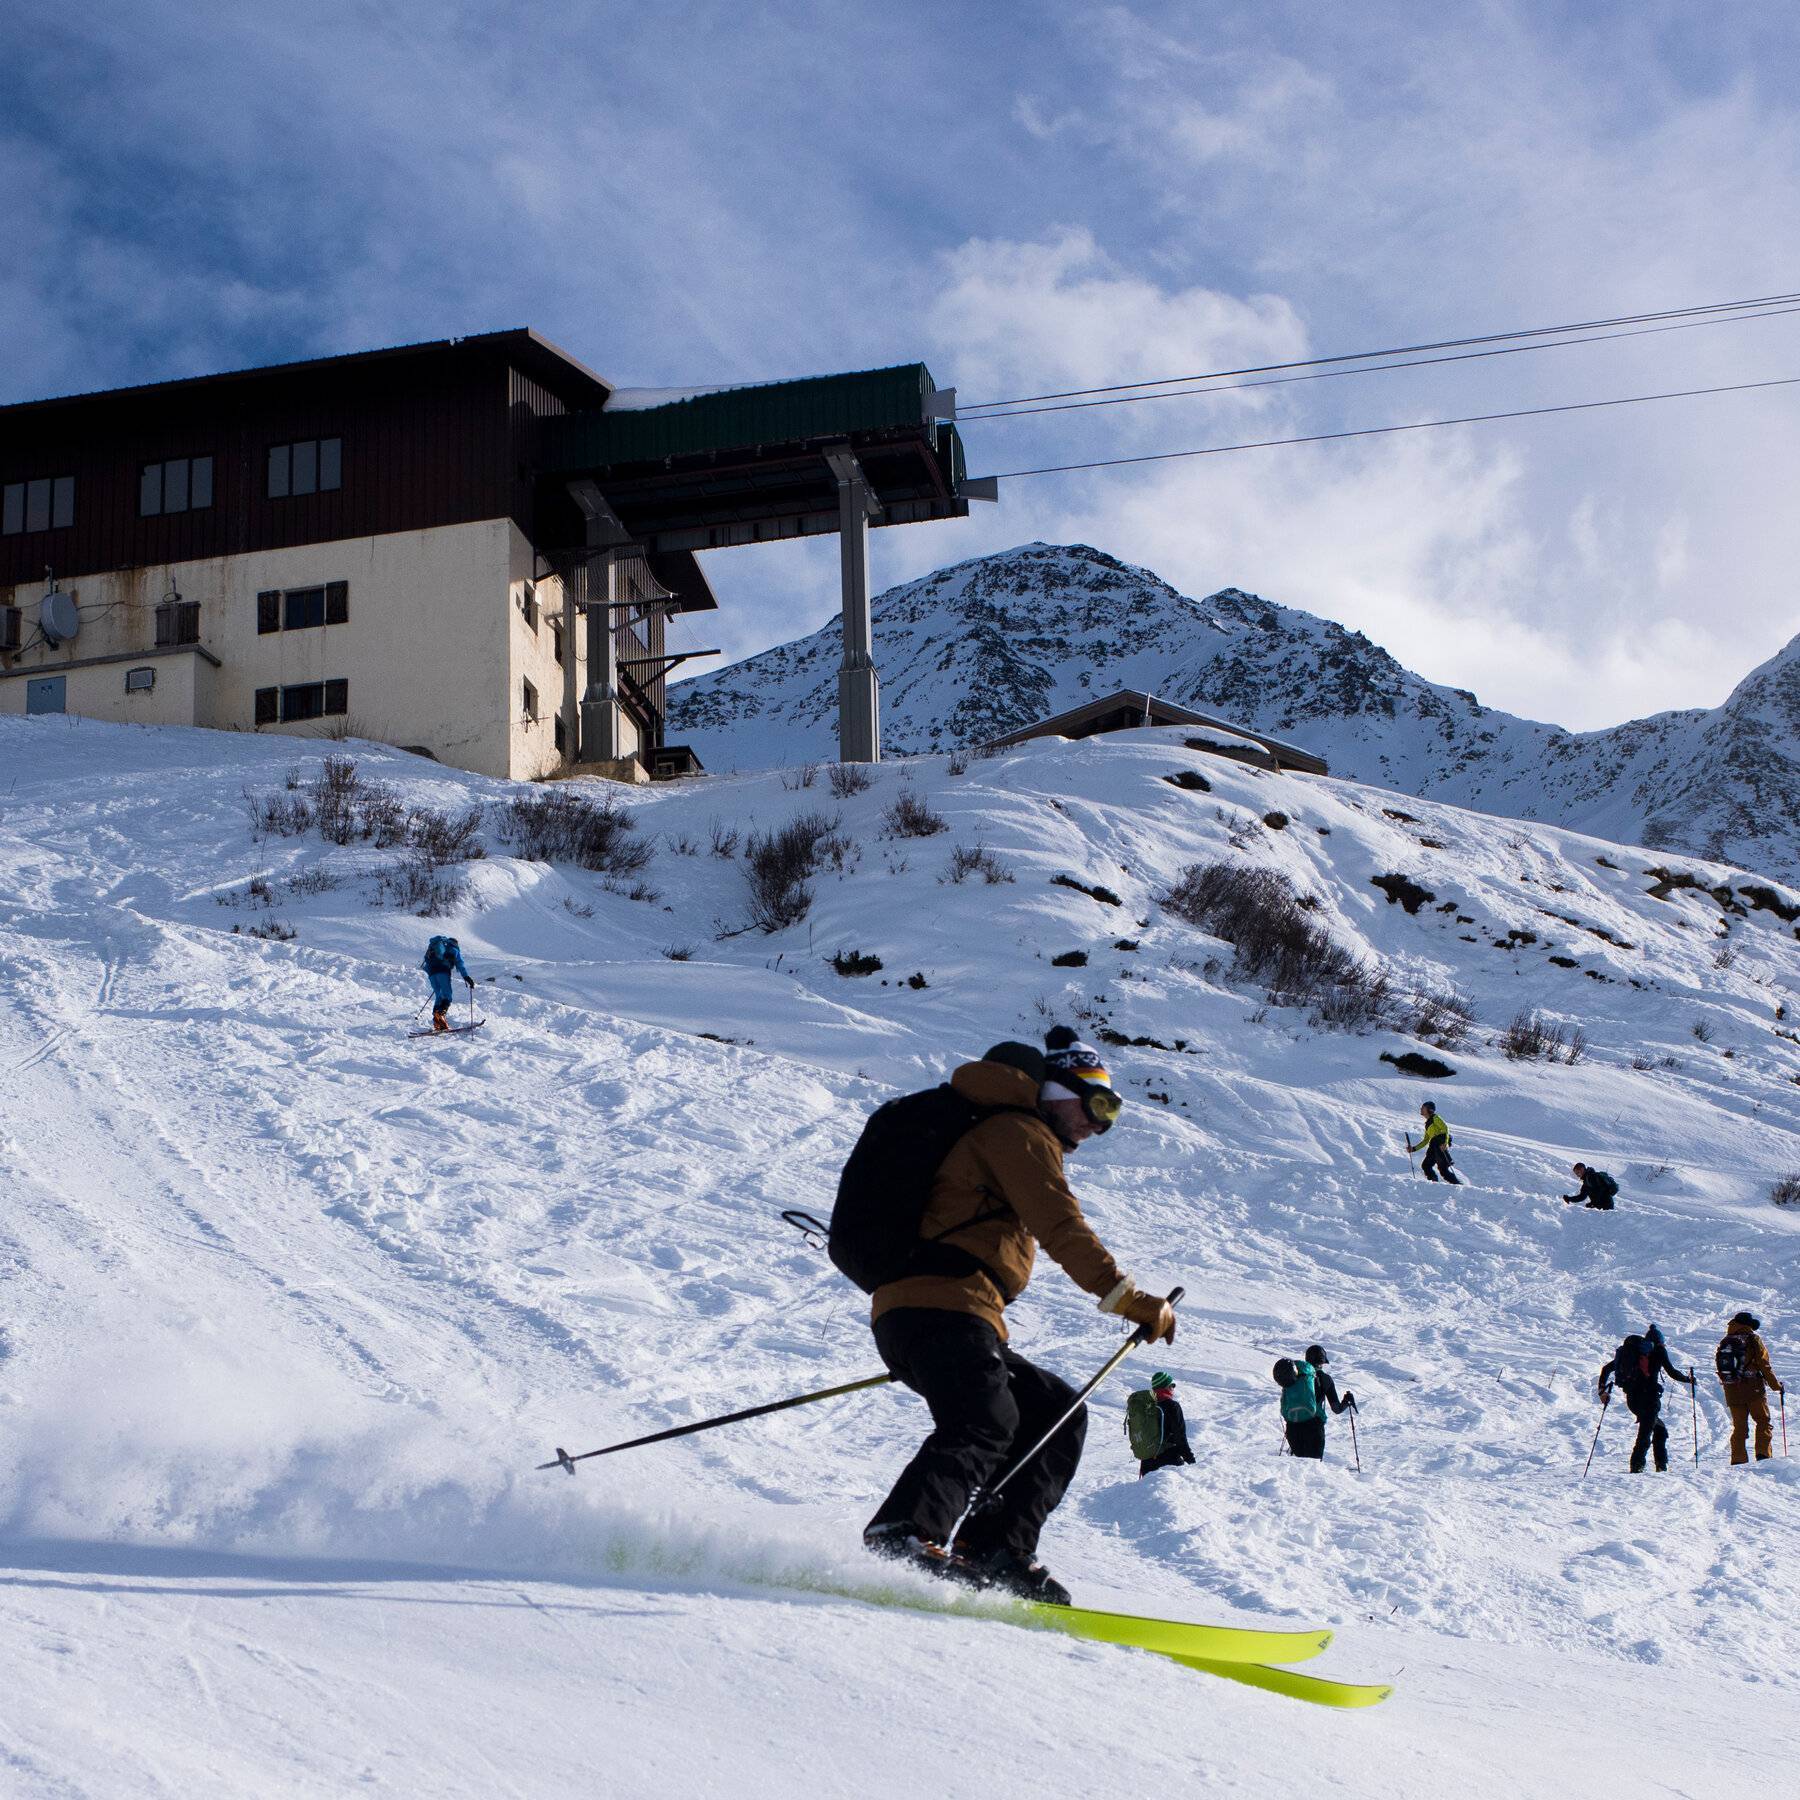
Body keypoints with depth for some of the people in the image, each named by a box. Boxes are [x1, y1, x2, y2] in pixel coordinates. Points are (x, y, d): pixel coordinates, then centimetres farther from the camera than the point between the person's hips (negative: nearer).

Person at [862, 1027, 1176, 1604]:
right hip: (945, 1305, -10)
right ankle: (901, 1539, -50)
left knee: (1057, 1412, 10)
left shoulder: (1004, 1137, 35)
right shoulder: (1019, 1134, 3)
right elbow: (1061, 1227, -10)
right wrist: (1131, 1300, -12)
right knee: (984, 1425, -29)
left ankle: (991, 1554, -5)